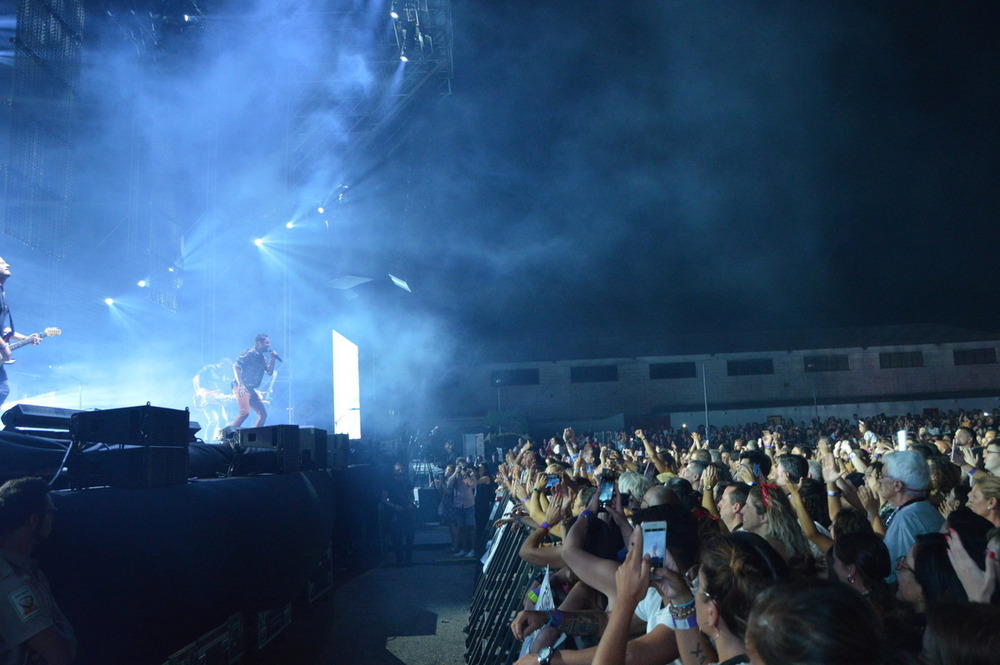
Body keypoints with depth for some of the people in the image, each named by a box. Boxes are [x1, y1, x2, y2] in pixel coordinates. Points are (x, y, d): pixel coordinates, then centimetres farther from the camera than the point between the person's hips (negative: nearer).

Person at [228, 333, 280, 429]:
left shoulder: (262, 358, 17)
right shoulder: (250, 353, -8)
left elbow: (270, 372, 16)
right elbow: (236, 366, -16)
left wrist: (273, 359, 3)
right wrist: (240, 384, -22)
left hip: (251, 389, 9)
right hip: (242, 388, -9)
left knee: (263, 414, 6)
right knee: (245, 412, -24)